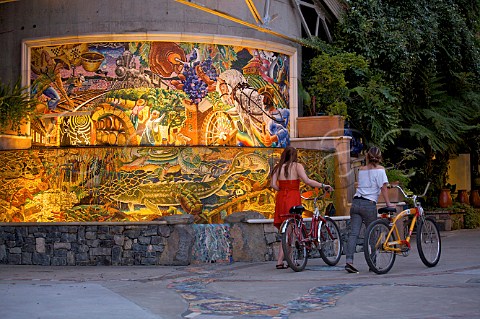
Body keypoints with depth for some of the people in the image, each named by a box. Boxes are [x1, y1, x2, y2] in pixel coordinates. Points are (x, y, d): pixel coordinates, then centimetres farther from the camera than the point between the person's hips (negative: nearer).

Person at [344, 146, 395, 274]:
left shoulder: (362, 170, 15)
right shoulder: (379, 169, 0)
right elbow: (383, 188, -4)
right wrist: (388, 203, 3)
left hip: (356, 202, 4)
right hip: (368, 205, -4)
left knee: (353, 234, -2)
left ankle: (349, 261, -14)